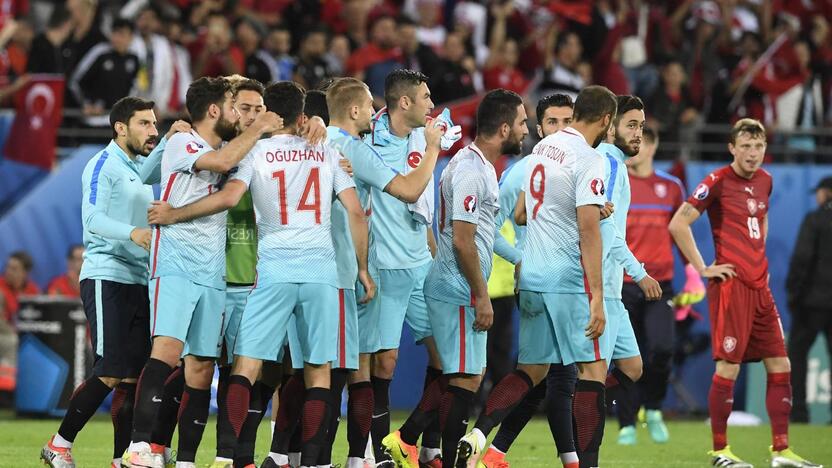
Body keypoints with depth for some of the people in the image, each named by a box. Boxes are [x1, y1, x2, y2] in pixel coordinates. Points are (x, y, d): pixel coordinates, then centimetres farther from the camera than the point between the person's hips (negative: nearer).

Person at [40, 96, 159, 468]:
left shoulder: (140, 170, 20)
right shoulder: (104, 165, -6)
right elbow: (92, 219, -19)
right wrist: (133, 233, -33)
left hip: (138, 281, 8)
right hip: (106, 279, -8)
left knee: (133, 376, 3)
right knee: (110, 373, -14)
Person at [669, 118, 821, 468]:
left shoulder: (764, 180, 13)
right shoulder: (717, 182, -9)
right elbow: (678, 225, -13)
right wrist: (703, 268, -12)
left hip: (759, 285, 7)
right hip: (730, 285, -7)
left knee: (780, 366, 5)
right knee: (729, 367, -6)